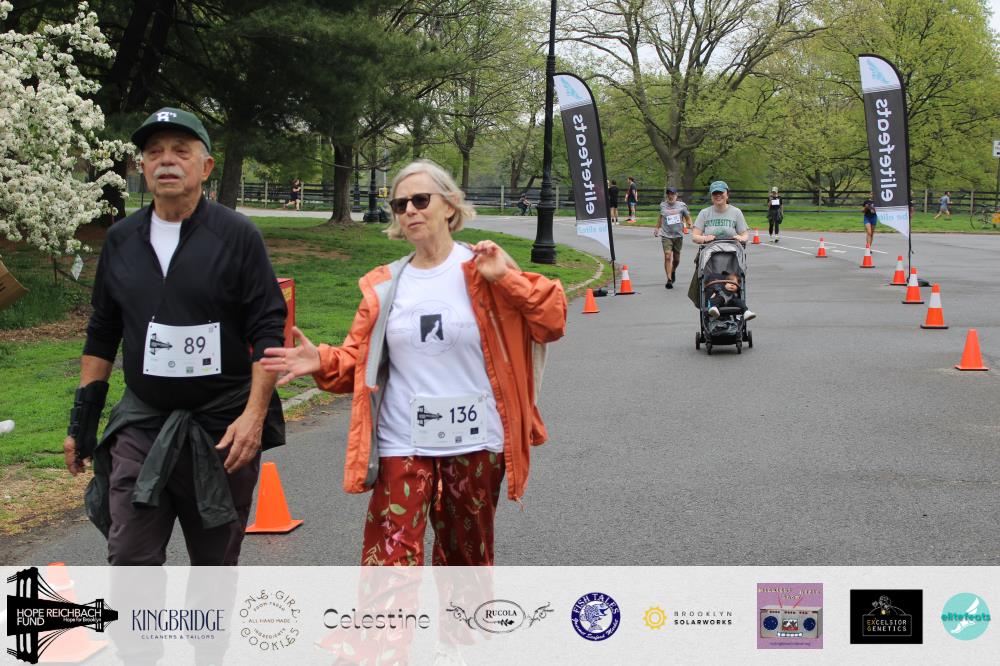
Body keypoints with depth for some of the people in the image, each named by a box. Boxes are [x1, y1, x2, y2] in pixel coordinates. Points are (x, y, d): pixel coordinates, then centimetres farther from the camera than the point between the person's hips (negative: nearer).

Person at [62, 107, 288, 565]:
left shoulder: (237, 235, -6)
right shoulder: (121, 240, 7)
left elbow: (268, 333, -9)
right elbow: (101, 335, 15)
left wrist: (254, 415, -18)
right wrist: (82, 417, 11)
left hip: (222, 431, -3)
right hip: (141, 426, 3)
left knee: (216, 564, 9)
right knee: (130, 563, -3)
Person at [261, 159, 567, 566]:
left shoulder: (482, 270, -3)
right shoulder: (384, 285, 6)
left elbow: (552, 322, -9)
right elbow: (357, 361, 5)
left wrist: (506, 279, -20)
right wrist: (322, 362, -14)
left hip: (474, 442, -1)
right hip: (403, 444, 1)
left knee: (468, 556, 17)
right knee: (388, 562, -10)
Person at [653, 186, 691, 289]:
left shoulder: (682, 205, 0)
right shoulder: (662, 205, 4)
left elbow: (687, 217, 7)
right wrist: (657, 228, 27)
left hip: (678, 235, 1)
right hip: (666, 235, -1)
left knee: (676, 258, 12)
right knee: (667, 256, -16)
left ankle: (673, 272, 43)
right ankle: (669, 279, -17)